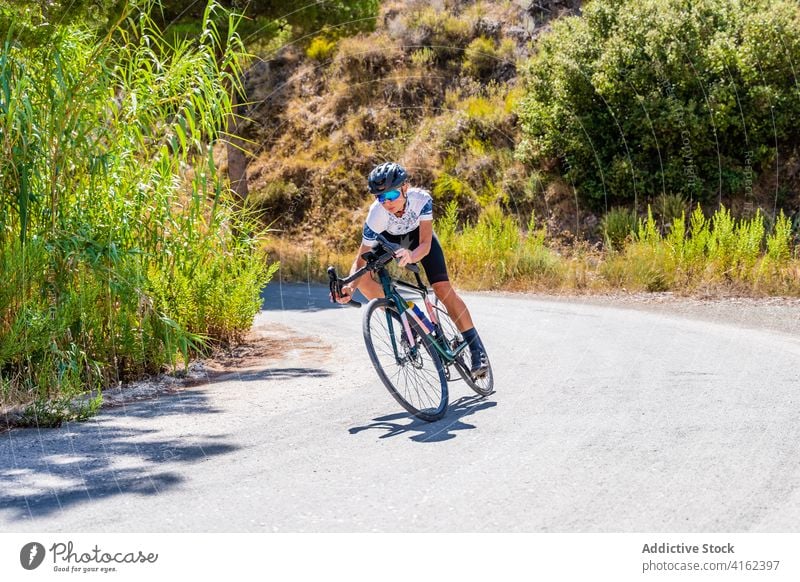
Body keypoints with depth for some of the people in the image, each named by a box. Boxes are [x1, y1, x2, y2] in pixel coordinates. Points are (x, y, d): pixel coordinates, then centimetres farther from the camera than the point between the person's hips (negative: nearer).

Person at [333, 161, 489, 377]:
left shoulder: (421, 199, -38)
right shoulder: (376, 215, -37)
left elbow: (425, 244, -39)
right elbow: (362, 259, -35)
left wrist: (411, 256, -62)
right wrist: (350, 287, -53)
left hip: (418, 234, -1)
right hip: (389, 239, 1)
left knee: (444, 289, -15)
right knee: (364, 279, -23)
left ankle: (477, 349, -8)